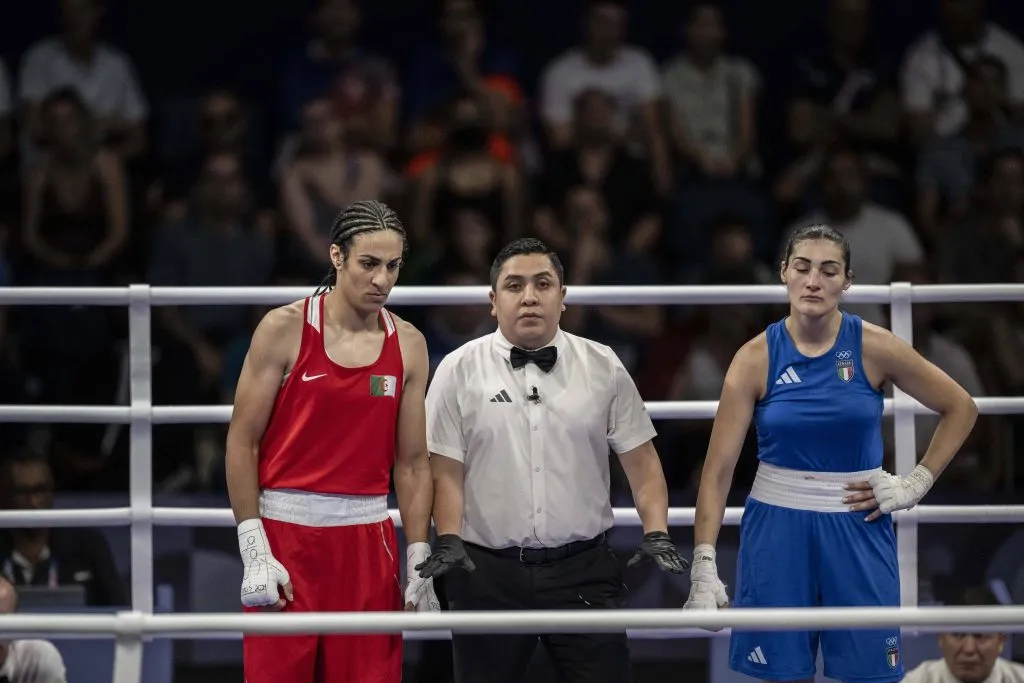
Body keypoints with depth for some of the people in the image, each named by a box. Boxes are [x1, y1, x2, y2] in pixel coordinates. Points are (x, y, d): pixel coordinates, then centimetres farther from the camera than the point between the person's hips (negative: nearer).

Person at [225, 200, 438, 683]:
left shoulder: (408, 345, 7)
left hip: (367, 538, 3)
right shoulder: (284, 329, -4)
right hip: (285, 530, -3)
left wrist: (419, 563, 2)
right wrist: (253, 550, -11)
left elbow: (413, 463, 10)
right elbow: (242, 442, -4)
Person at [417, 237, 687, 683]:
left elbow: (640, 461, 6)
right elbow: (447, 471, 0)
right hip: (487, 572, 0)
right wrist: (448, 542, -13)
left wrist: (656, 535, -6)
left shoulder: (603, 368, 6)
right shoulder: (458, 371, 2)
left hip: (584, 571, 1)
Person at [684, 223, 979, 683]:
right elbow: (719, 467, -9)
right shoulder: (757, 358, -7)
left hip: (858, 527, 0)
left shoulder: (874, 348, -6)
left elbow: (961, 409, 5)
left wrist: (915, 484, -3)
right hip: (777, 526, 0)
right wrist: (704, 566, -18)